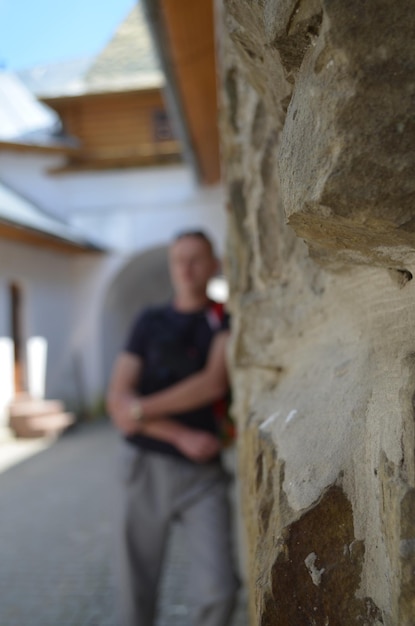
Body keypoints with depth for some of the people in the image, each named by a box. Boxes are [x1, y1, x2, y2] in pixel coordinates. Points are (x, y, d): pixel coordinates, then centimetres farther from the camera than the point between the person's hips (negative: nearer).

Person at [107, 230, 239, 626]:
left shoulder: (225, 322, 3)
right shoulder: (149, 322, 7)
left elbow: (214, 383, -14)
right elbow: (118, 398, -2)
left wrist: (140, 409, -12)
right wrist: (181, 436, -11)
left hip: (203, 473, -1)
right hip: (148, 466, 2)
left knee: (217, 589, -9)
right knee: (137, 588, 9)